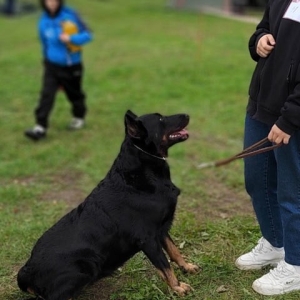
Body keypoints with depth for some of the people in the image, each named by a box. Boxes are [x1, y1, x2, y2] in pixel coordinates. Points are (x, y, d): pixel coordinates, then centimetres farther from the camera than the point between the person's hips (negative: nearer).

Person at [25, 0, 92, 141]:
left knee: (75, 94, 15)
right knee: (46, 95, -11)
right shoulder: (43, 22, -1)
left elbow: (87, 34, -10)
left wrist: (71, 38, -26)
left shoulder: (70, 15, -11)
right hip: (52, 66, 2)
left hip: (72, 66, -2)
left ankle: (79, 117, 41)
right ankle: (40, 127, -13)